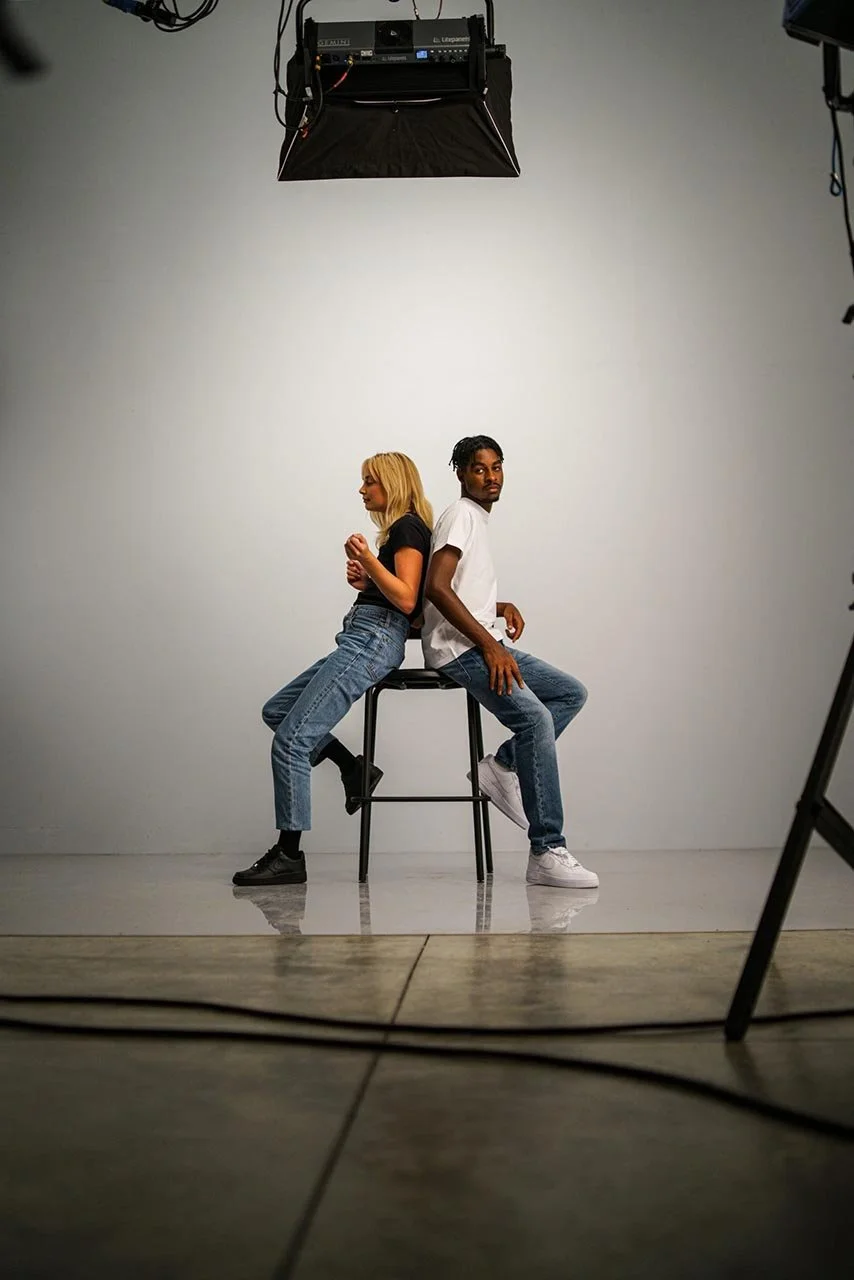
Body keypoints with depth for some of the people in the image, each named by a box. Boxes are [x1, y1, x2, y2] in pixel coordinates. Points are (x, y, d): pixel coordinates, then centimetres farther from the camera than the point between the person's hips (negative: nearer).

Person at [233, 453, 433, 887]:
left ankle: (289, 855, -9)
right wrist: (365, 582, 9)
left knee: (291, 738, -14)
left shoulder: (409, 527, -7)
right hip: (360, 639, 11)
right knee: (276, 710, 15)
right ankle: (355, 769, 11)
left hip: (373, 641, -11)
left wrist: (369, 560, -26)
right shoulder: (399, 530, 23)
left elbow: (407, 600, -16)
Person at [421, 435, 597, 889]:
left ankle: (502, 765, -2)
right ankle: (546, 853, -27)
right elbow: (437, 588, -20)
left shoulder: (477, 518, 23)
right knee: (535, 718, -26)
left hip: (484, 643, 10)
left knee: (572, 693, 7)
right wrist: (490, 645, -23)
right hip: (459, 648, -10)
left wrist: (502, 607, 9)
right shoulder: (461, 514, -6)